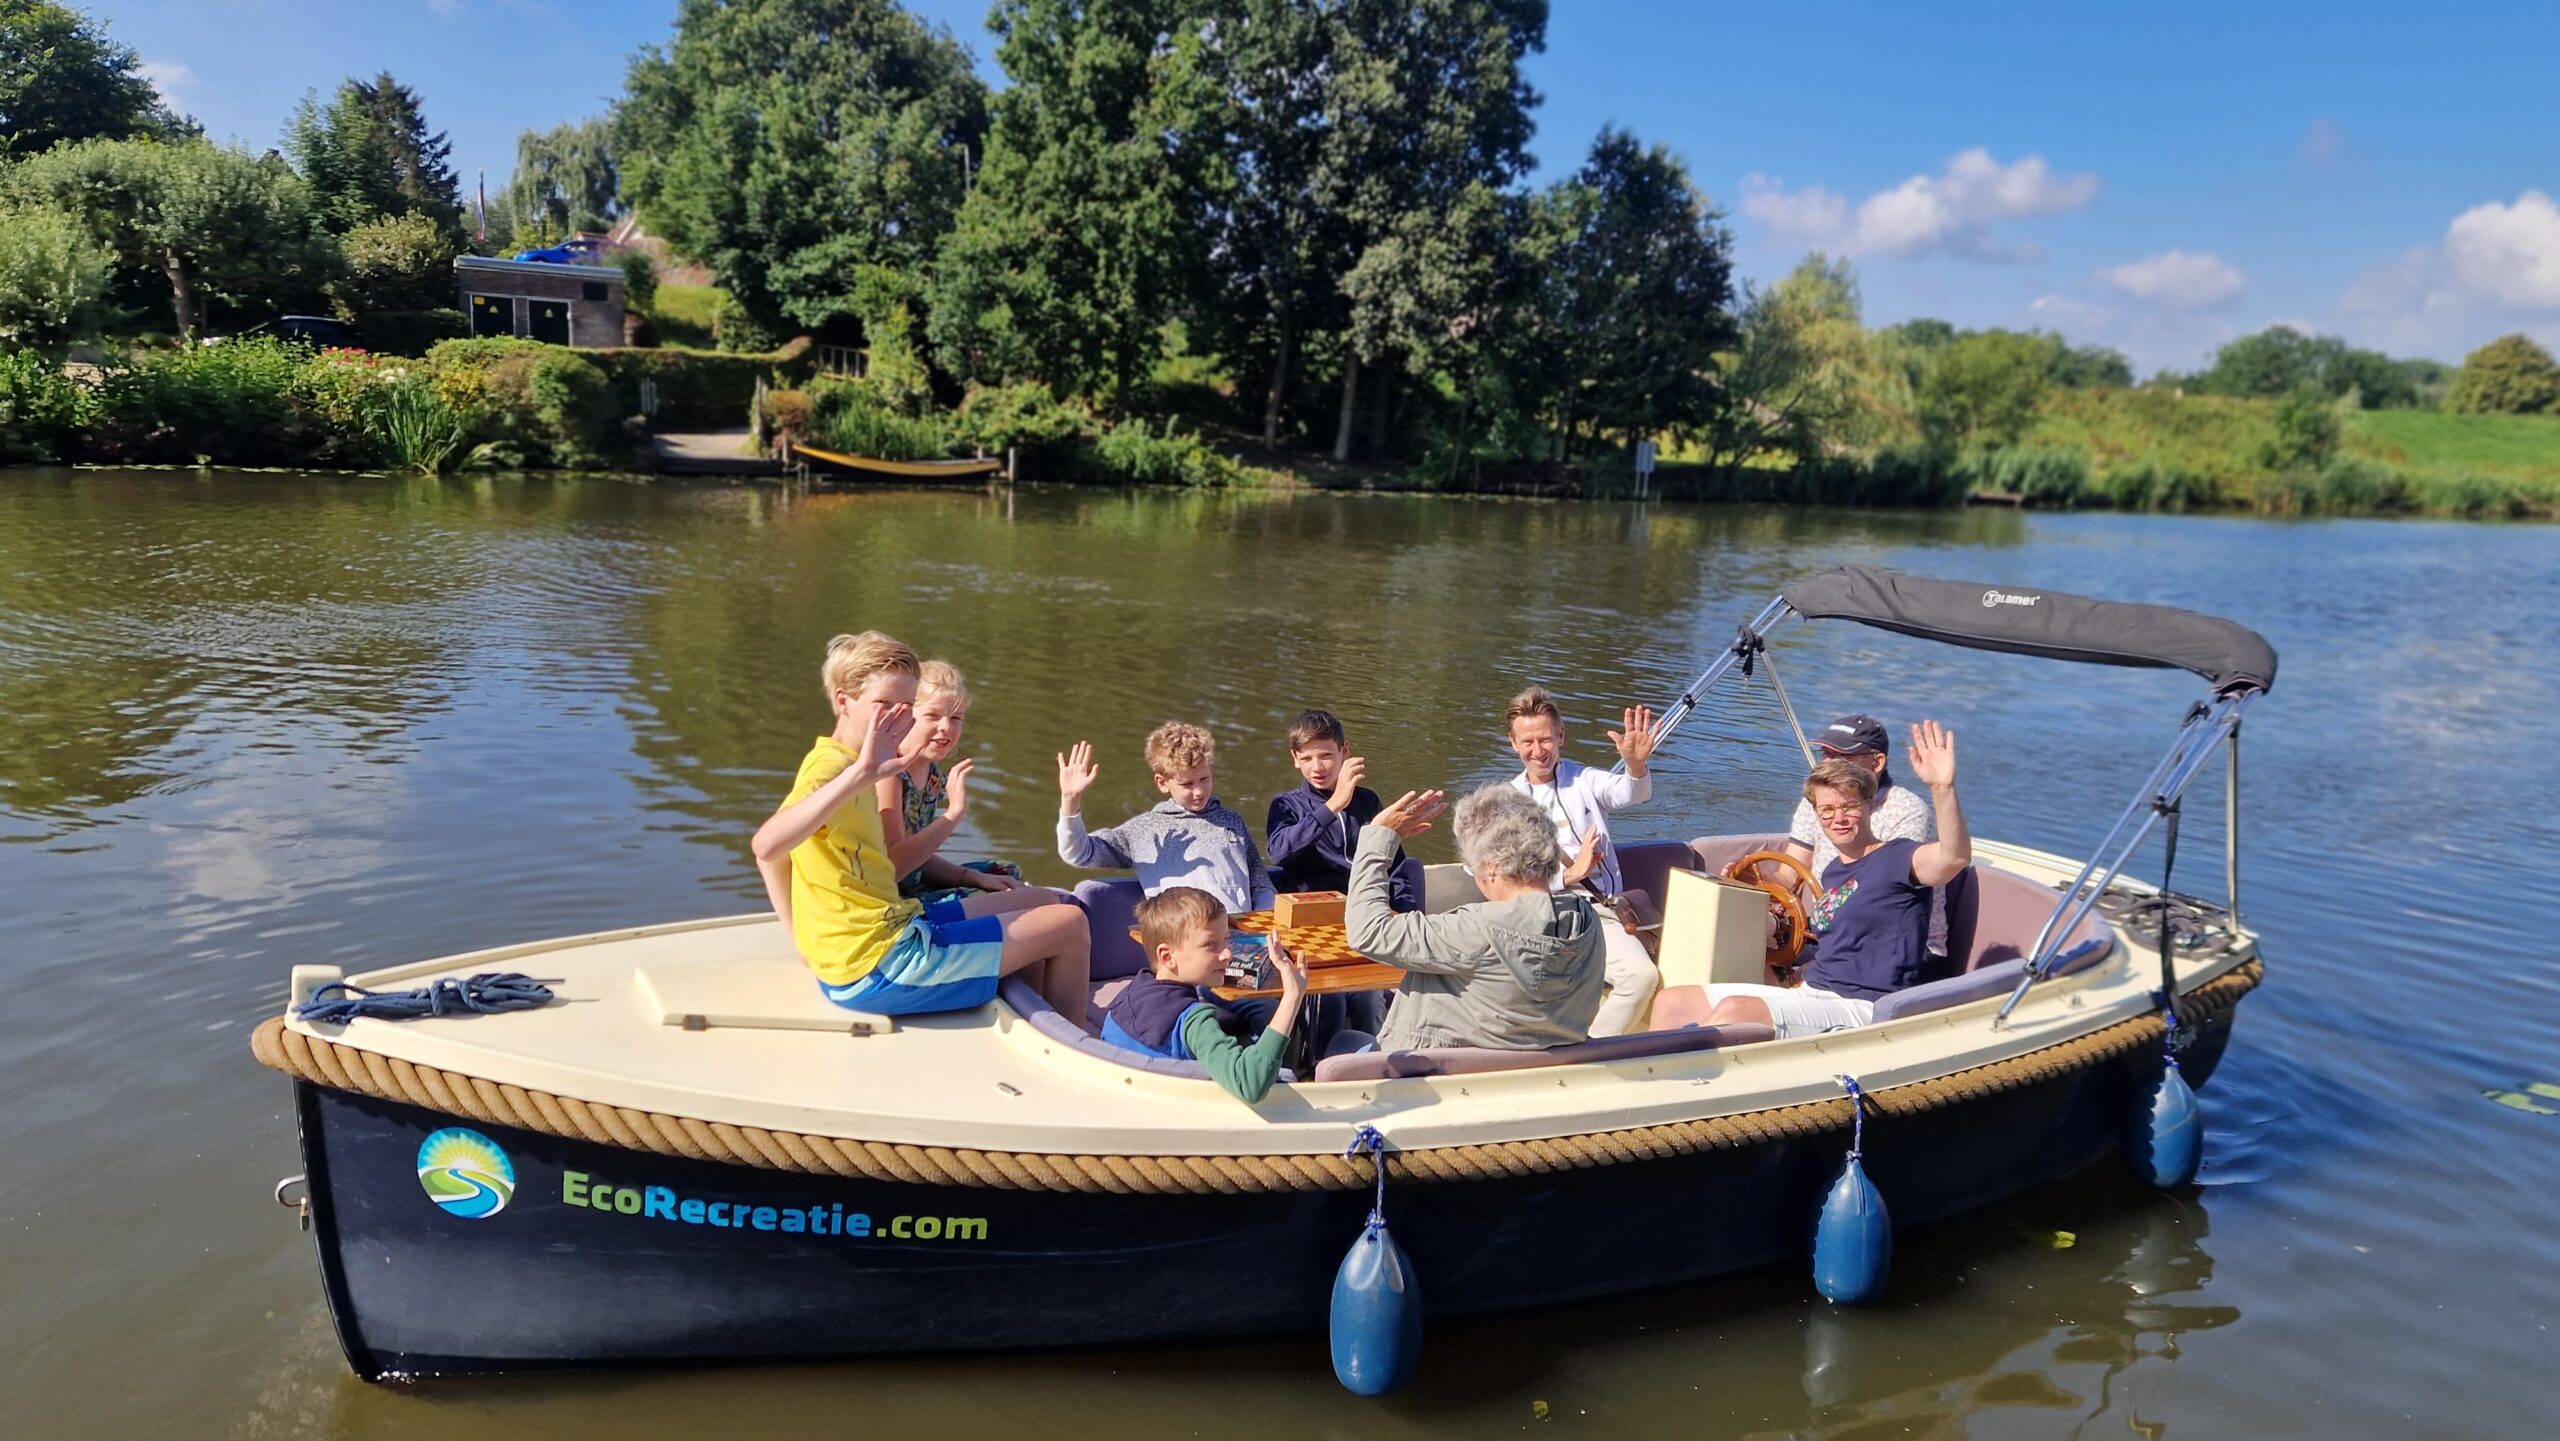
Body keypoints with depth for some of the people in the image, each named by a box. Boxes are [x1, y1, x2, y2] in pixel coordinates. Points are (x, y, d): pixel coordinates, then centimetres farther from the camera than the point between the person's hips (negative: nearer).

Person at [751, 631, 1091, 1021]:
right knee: (1070, 924, -3)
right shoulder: (831, 767, -18)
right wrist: (860, 774, -47)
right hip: (879, 967, -10)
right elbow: (766, 847, -38)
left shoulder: (848, 768, 12)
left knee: (1041, 903, 22)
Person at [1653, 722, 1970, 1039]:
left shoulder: (1894, 858, -7)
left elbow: (1954, 856, -29)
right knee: (1672, 1003, 0)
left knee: (1734, 1009, -33)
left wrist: (1942, 787, -44)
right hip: (1808, 993, 9)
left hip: (1862, 1009, -9)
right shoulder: (1833, 873, 17)